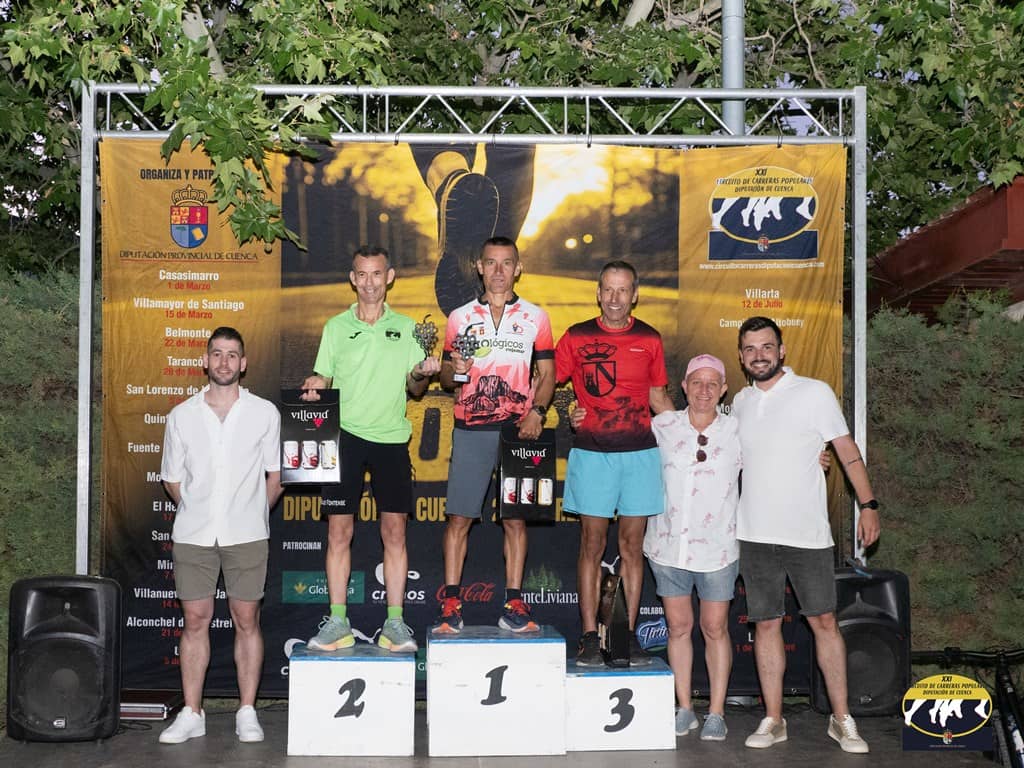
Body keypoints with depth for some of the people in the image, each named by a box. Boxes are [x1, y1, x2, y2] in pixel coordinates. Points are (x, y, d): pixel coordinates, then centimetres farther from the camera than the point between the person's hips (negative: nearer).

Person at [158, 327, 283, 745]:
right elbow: (172, 479, 12)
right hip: (192, 534, 1)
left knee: (246, 620, 3)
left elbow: (273, 478, 7)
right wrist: (197, 511, 7)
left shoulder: (265, 412, 3)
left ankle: (247, 713, 12)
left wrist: (251, 514, 5)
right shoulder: (181, 415, 6)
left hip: (246, 535, -1)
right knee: (195, 620, 5)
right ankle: (191, 714, 13)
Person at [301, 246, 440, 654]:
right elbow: (322, 380, 9)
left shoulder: (406, 327, 8)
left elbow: (414, 389, 10)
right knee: (339, 530, -1)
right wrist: (313, 387, -13)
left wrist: (422, 374, -11)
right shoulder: (335, 327, 7)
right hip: (346, 435, 0)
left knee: (394, 531, 1)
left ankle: (394, 622, 9)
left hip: (391, 437, 0)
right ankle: (338, 622, 8)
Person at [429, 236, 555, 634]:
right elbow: (445, 379, 13)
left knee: (515, 518, 3)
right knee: (459, 517, -2)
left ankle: (514, 603, 9)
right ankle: (451, 604, 4)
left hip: (519, 429, 0)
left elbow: (547, 373, 7)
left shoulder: (535, 317, 9)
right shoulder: (460, 317, 10)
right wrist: (453, 369, -10)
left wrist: (536, 411, -9)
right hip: (471, 429, 0)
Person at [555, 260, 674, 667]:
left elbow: (658, 396, 16)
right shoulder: (577, 337, 3)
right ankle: (590, 636, 8)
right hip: (592, 453, -1)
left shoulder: (649, 339, 8)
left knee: (632, 545, 6)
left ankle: (629, 634, 14)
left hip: (640, 453, 1)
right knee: (592, 542, 1)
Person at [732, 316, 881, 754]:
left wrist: (868, 505, -7)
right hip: (755, 535, 3)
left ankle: (841, 719, 11)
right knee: (766, 624, 6)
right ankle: (773, 720, 15)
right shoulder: (740, 402, 10)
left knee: (824, 622, 0)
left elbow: (848, 452, -1)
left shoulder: (814, 393, -2)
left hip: (807, 533, -3)